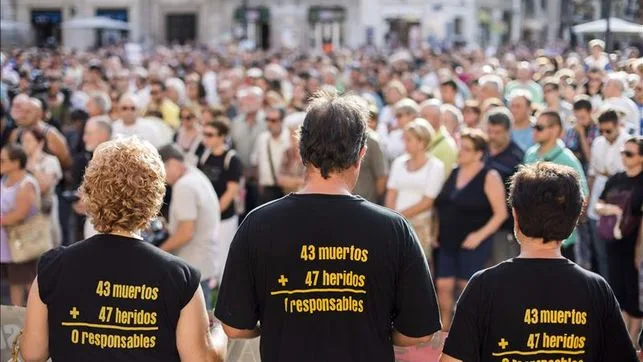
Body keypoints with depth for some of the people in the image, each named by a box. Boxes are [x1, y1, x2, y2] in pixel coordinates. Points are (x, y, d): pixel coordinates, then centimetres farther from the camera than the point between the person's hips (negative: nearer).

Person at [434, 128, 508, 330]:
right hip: (448, 242, 6)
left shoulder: (489, 177, -8)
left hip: (472, 243, -6)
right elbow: (442, 207, 19)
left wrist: (480, 235, -18)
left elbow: (501, 213, -10)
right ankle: (444, 330, 15)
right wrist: (437, 232, 9)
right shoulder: (453, 173, 10)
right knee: (443, 286, 4)